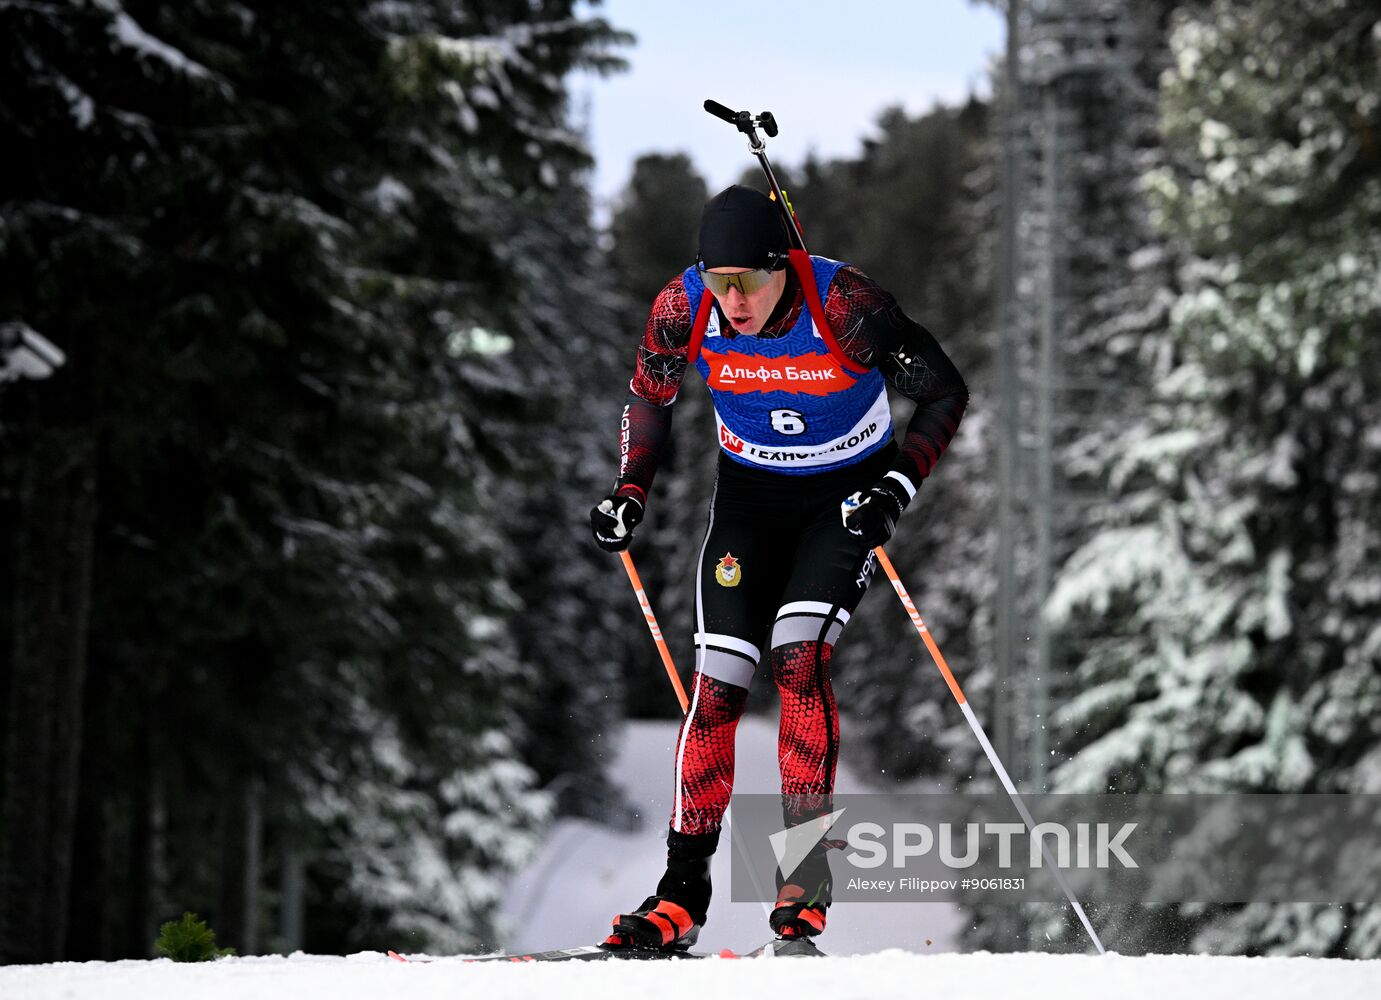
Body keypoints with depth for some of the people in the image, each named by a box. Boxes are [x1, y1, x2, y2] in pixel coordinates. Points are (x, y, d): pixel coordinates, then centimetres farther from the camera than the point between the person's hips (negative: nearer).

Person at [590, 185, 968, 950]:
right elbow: (650, 396, 3)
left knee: (798, 655, -22)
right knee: (717, 680, -7)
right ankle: (682, 895, -1)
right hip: (749, 496, 3)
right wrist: (630, 490, -9)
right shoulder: (684, 307, -18)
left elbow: (943, 391, -15)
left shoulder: (841, 305, -28)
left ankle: (805, 878, -14)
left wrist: (897, 487, -25)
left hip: (846, 494, -3)